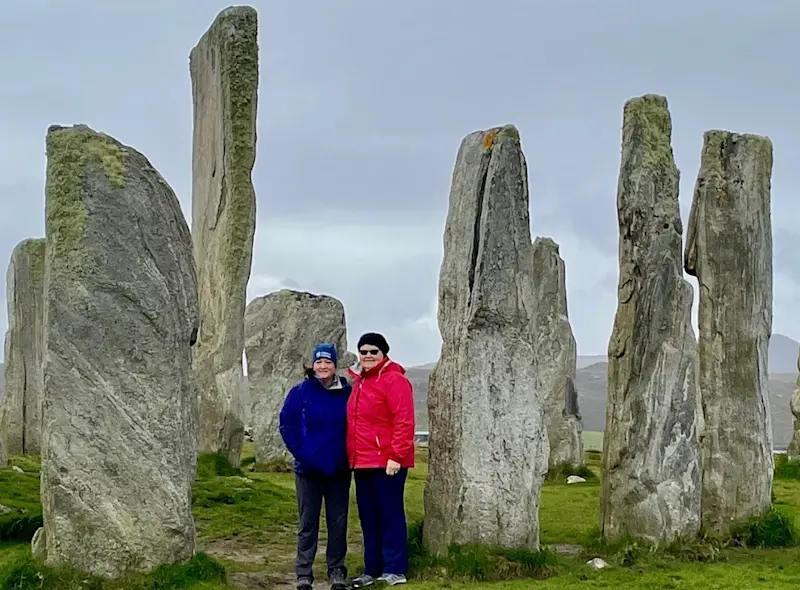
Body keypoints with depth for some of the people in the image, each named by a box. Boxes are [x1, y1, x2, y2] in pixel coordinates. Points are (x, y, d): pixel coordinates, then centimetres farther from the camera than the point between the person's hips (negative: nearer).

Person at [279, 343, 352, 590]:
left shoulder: (347, 392, 0)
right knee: (308, 523, 5)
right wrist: (300, 453, -7)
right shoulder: (301, 391, -3)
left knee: (338, 522, 6)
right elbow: (286, 425, -1)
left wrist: (349, 453, -1)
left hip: (338, 470, 1)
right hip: (309, 470, -1)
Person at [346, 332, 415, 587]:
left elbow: (404, 421, -17)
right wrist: (352, 456, 16)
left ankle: (395, 570, 2)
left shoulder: (394, 380, -10)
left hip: (387, 462, -9)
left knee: (390, 515, -3)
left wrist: (396, 456, -21)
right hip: (362, 462, 9)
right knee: (368, 518, 12)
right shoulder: (359, 382, 17)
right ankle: (372, 570, 19)